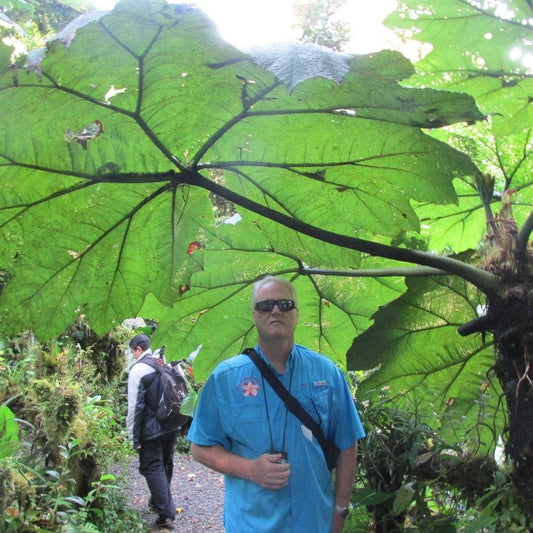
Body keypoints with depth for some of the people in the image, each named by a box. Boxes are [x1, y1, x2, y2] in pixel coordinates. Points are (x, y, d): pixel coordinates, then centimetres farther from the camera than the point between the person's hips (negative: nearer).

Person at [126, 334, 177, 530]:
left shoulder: (138, 369, -15)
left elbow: (135, 406, -16)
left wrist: (134, 436, -10)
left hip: (151, 430, -7)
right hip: (172, 426, 7)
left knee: (153, 468, 2)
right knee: (166, 465, 20)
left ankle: (166, 514, 2)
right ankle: (157, 501, 38)